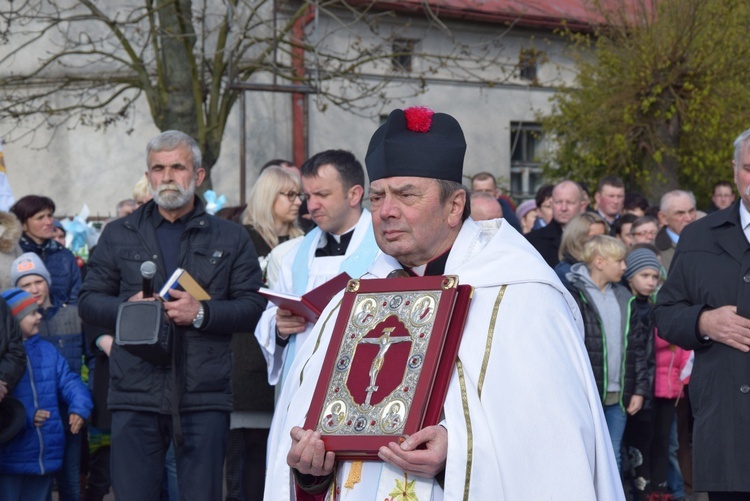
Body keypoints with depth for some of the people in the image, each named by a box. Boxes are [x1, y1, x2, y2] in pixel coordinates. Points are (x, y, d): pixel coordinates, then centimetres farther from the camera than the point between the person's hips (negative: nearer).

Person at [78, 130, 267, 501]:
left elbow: (253, 307, 4)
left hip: (204, 398, -1)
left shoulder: (231, 239, 12)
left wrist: (202, 312, -13)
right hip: (135, 396, 1)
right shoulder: (118, 235, 15)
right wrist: (128, 307, -8)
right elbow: (88, 302, 12)